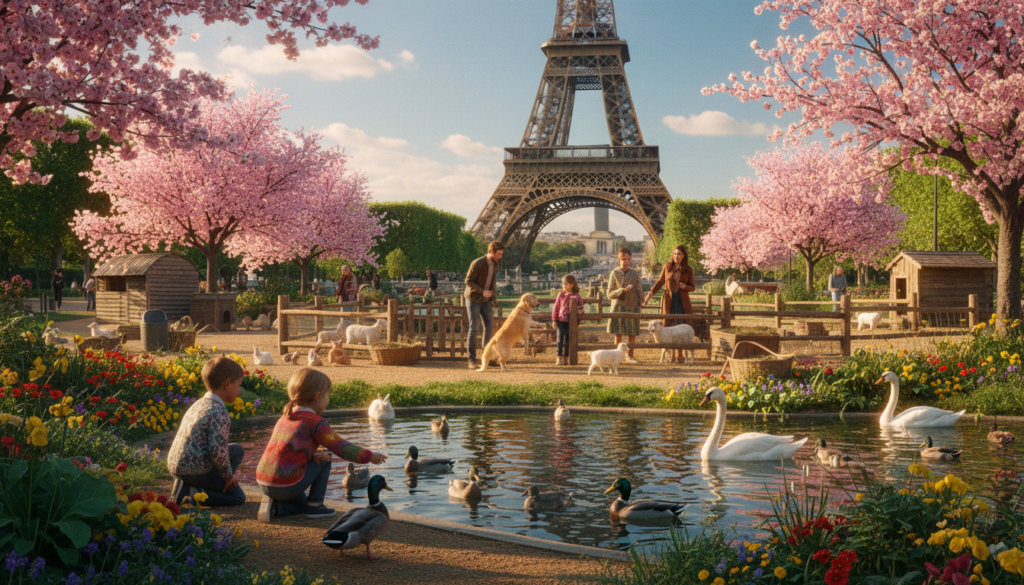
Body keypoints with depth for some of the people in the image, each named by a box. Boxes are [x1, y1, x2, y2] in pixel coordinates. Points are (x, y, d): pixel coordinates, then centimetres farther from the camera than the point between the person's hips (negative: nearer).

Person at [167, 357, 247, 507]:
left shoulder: (198, 404, 12)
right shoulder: (220, 413, -18)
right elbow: (217, 451, -25)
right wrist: (228, 475, -9)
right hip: (196, 470, -8)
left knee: (237, 450, 22)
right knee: (238, 497, 6)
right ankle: (191, 494, -9)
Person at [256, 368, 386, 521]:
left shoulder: (283, 419, 17)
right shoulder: (317, 423, -7)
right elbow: (342, 448, -4)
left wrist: (315, 455, 6)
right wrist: (370, 456, 8)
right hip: (287, 485, -8)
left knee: (301, 504, 32)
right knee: (325, 459, 11)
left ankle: (274, 506, 7)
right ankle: (315, 505, 10)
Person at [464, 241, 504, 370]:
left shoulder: (495, 265, 2)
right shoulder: (477, 264, -21)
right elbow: (468, 281, -20)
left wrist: (492, 295, 16)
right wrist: (482, 291, -30)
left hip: (485, 300, 6)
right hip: (473, 299, -6)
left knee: (489, 326, 2)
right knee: (474, 328, -8)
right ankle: (472, 360, -2)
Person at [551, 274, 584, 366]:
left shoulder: (577, 296, 0)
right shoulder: (561, 295, 6)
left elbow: (580, 309, 4)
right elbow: (556, 307, 9)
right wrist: (554, 319, 6)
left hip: (571, 321, -1)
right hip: (560, 320, 1)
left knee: (568, 340, 4)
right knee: (560, 338, -10)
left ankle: (565, 358, 12)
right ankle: (559, 358, -8)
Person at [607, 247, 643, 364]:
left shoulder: (635, 274, 3)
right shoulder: (615, 273, -3)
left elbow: (640, 292, 11)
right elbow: (610, 294, -5)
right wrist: (623, 290, -18)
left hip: (632, 307, 2)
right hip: (618, 307, -2)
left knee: (632, 334, 5)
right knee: (618, 334, 1)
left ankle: (630, 356, 19)